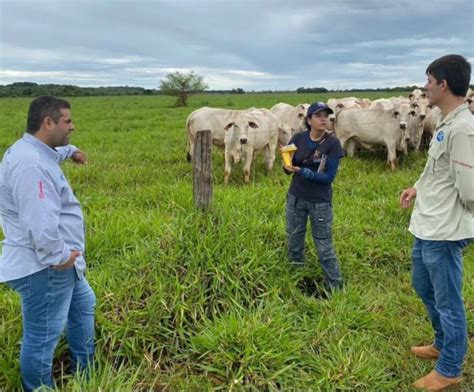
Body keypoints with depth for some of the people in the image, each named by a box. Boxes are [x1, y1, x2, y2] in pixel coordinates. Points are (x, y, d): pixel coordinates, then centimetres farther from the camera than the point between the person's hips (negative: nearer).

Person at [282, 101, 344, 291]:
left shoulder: (333, 143, -13)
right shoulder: (298, 138, -5)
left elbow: (328, 177, -16)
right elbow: (288, 169, -2)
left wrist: (302, 171, -26)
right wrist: (286, 164, -25)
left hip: (320, 202, -3)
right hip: (295, 198, 3)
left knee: (324, 246, 4)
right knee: (294, 239, 17)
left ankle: (335, 286, 20)